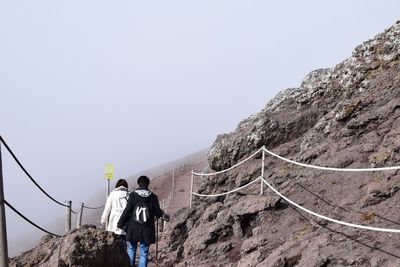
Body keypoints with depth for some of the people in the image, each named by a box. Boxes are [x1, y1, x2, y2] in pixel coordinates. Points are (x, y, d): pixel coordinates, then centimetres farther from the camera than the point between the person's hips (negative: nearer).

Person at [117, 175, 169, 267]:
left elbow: (127, 211, -7)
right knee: (144, 253, 7)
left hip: (133, 228, 0)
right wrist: (163, 214, 23)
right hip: (147, 230, 0)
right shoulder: (153, 197, -4)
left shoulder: (133, 195, -6)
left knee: (131, 250, 17)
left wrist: (120, 224, 2)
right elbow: (158, 213, 0)